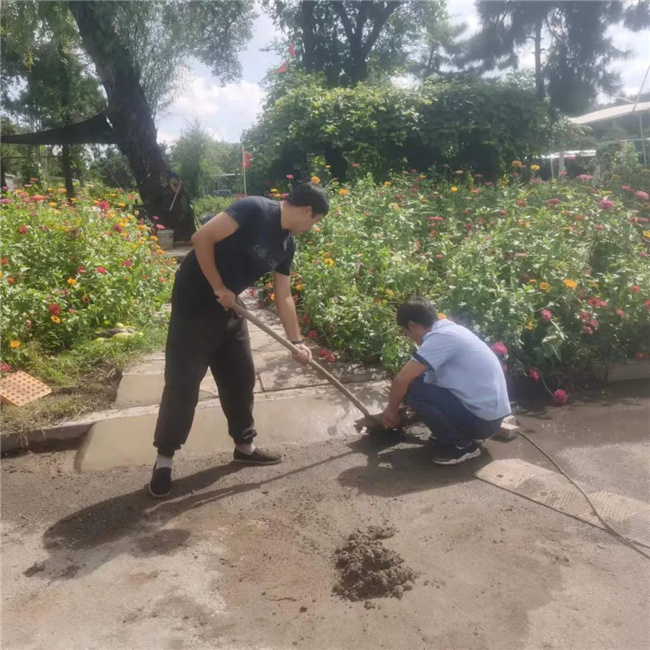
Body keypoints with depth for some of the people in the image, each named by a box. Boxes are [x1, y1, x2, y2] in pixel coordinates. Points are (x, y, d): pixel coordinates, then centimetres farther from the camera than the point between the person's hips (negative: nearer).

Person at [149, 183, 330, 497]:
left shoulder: (286, 244, 6)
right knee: (182, 382, -4)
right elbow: (202, 238, -23)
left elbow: (283, 296, 11)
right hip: (195, 300, -8)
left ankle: (244, 445, 27)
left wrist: (297, 342, 9)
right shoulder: (254, 209, -19)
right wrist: (218, 288, -19)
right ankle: (164, 458, 9)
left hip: (229, 306, 8)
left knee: (240, 377, 12)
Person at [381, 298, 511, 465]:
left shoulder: (439, 337, -19)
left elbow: (402, 379, -20)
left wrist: (391, 409, -2)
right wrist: (416, 408, 28)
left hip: (483, 418, -9)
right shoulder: (448, 328, 10)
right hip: (490, 411, 9)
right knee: (424, 380, 13)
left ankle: (462, 446, -3)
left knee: (412, 390, -16)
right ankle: (467, 434, 17)